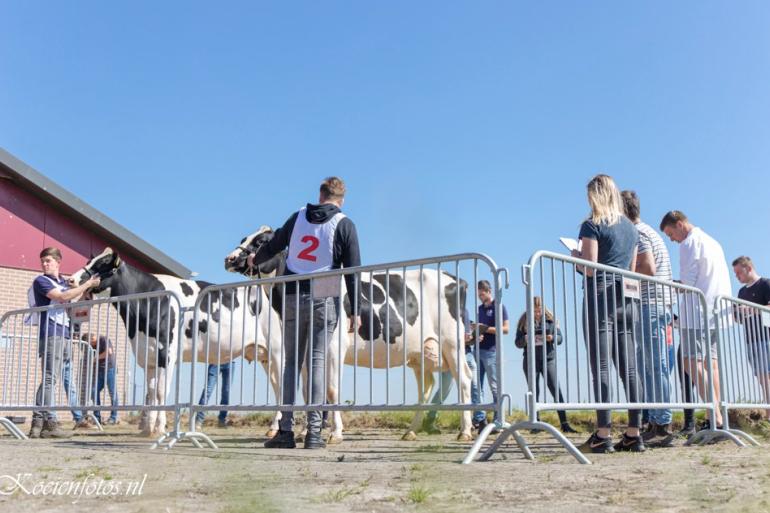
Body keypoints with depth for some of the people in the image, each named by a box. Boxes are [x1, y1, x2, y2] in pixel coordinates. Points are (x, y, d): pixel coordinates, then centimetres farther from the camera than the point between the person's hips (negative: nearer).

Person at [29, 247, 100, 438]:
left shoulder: (64, 283, 22)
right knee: (49, 379, -10)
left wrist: (88, 291, 13)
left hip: (64, 336, 7)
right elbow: (63, 297, -14)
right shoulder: (41, 281, 0)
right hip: (50, 334, -7)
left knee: (50, 380, 5)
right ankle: (49, 423, -11)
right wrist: (87, 284, -8)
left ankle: (38, 423, 7)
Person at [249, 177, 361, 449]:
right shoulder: (344, 225, 0)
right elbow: (352, 271, -4)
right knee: (317, 361, 0)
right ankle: (314, 432, -2)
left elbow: (274, 245, 23)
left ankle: (286, 430, 7)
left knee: (292, 362, 7)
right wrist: (355, 310, -1)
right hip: (324, 299, -2)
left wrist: (256, 259, 44)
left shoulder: (299, 216, 10)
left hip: (293, 297, 2)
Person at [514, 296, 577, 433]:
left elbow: (559, 338, 5)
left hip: (548, 359, 0)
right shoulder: (524, 321, 3)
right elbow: (518, 343, 5)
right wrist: (525, 339, -18)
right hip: (530, 361, 1)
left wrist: (552, 337, -17)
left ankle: (564, 424, -6)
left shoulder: (550, 319, 4)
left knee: (556, 390, -7)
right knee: (534, 392, 4)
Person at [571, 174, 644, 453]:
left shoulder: (592, 225, -5)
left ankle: (603, 435, -11)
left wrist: (575, 256, 8)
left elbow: (589, 268, -12)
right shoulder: (631, 228, 16)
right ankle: (633, 434, 7)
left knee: (600, 367, -8)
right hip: (626, 300, 7)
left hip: (601, 298, -7)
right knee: (628, 368, 6)